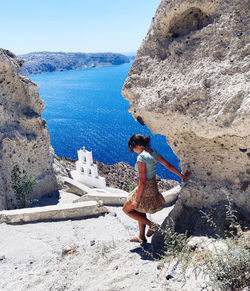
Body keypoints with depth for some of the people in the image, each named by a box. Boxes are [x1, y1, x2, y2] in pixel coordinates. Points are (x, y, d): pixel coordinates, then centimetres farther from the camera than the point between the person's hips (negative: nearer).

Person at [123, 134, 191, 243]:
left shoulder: (141, 158, -26)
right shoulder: (153, 152, -1)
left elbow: (142, 181, -25)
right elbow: (169, 166, 7)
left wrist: (136, 200, -17)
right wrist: (182, 176, 19)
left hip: (145, 189, -9)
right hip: (153, 186, 9)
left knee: (126, 209, 12)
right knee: (140, 211, 26)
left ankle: (152, 225, 10)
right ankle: (141, 237, 40)